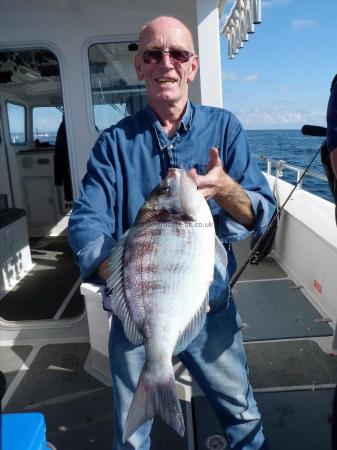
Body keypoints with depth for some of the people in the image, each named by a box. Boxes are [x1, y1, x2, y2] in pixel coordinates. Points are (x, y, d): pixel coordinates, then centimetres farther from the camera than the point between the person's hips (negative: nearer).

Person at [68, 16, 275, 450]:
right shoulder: (115, 141, -4)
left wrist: (225, 189, -30)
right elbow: (86, 222, -14)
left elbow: (262, 215, -8)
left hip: (212, 310, 1)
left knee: (243, 415, 18)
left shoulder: (224, 127, -2)